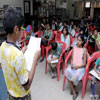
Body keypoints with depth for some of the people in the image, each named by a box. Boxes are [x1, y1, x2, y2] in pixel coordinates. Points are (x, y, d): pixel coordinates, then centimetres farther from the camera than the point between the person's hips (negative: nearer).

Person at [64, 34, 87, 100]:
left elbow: (84, 63, -5)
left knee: (75, 75, -31)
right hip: (73, 65, 4)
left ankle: (73, 89, 3)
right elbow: (72, 59, 12)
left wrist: (77, 66, -18)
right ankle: (74, 92, -14)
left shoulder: (84, 50, -4)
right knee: (67, 72, -26)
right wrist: (71, 64, -8)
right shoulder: (74, 48, 8)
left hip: (80, 67, -4)